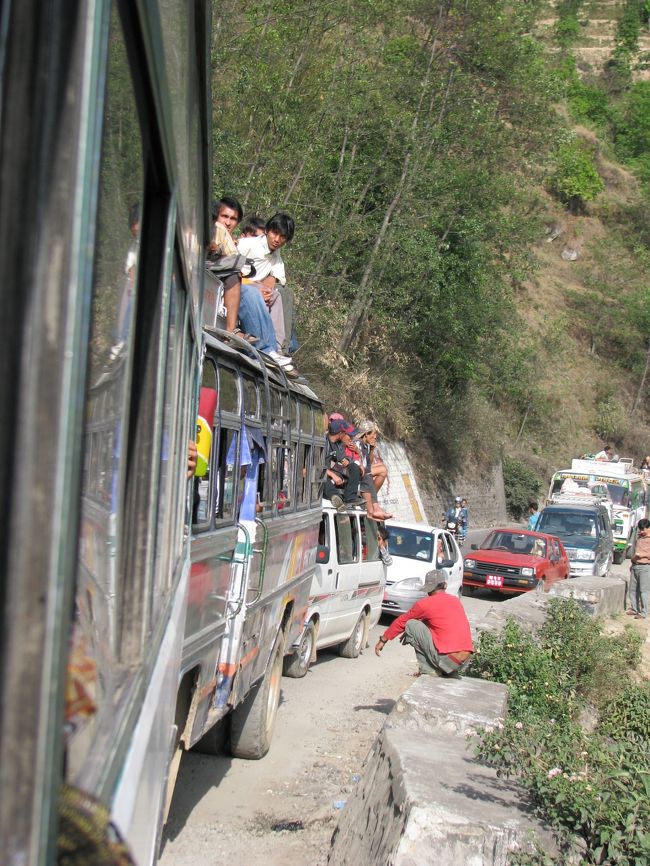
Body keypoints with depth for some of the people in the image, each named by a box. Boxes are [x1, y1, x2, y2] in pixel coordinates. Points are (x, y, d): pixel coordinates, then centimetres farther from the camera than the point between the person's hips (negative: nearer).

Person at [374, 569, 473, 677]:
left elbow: (402, 621, 12)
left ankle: (427, 669, 5)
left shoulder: (425, 603, -2)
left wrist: (383, 640, 24)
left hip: (447, 659, -6)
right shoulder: (455, 600, 16)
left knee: (411, 625, 6)